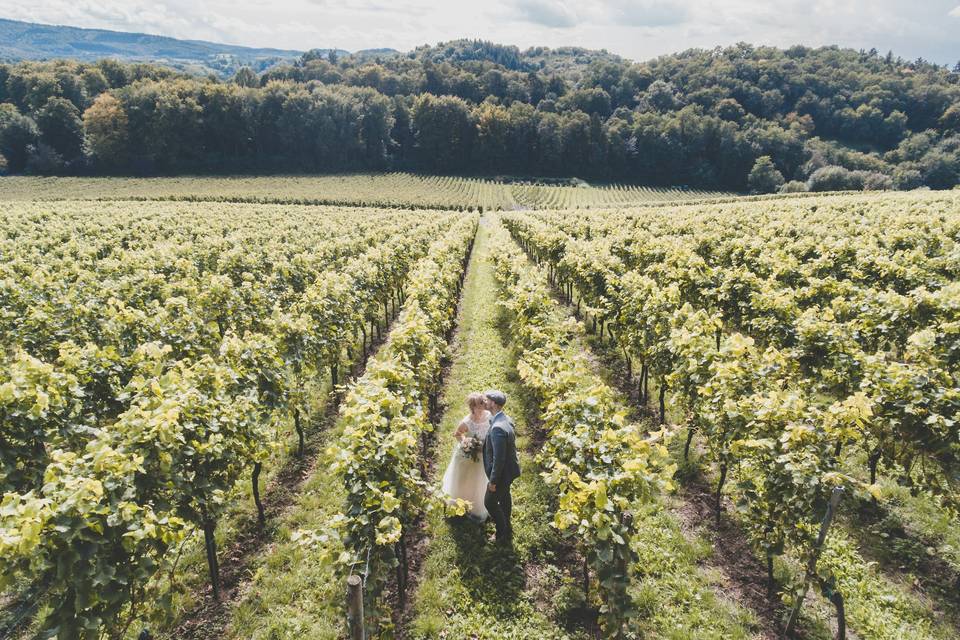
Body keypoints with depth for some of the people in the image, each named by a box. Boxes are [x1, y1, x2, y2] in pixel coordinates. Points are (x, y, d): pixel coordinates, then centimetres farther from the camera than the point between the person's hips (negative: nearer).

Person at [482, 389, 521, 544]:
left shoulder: (497, 428, -34)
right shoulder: (505, 418, -5)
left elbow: (498, 458, -30)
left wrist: (493, 481, -21)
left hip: (502, 472, -9)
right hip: (508, 469, 9)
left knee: (490, 502, 10)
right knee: (504, 497, 27)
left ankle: (504, 535, 26)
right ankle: (506, 525, 48)